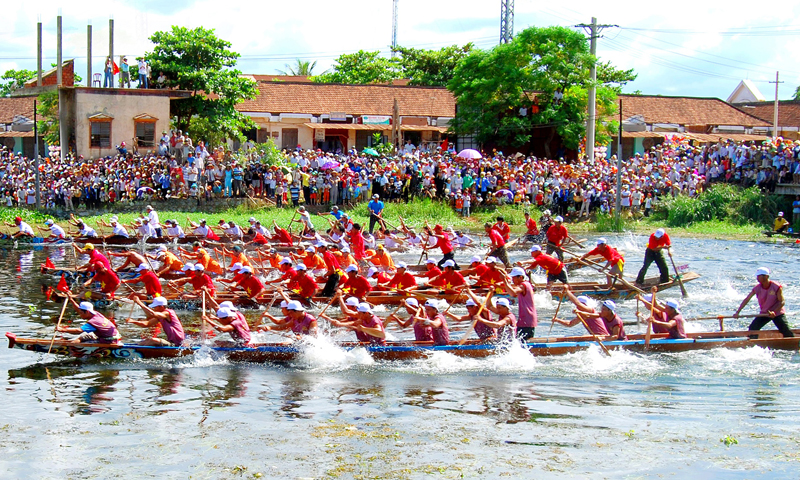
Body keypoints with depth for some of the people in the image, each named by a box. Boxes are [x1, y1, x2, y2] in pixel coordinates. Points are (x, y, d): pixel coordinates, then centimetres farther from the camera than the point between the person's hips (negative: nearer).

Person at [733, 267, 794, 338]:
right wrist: (737, 312, -13)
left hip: (777, 313, -3)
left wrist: (774, 312, -35)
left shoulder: (776, 287, -18)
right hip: (763, 313, 3)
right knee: (752, 329, -9)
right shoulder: (757, 288, -9)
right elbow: (746, 300, -7)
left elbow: (782, 302, -20)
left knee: (787, 333, -6)